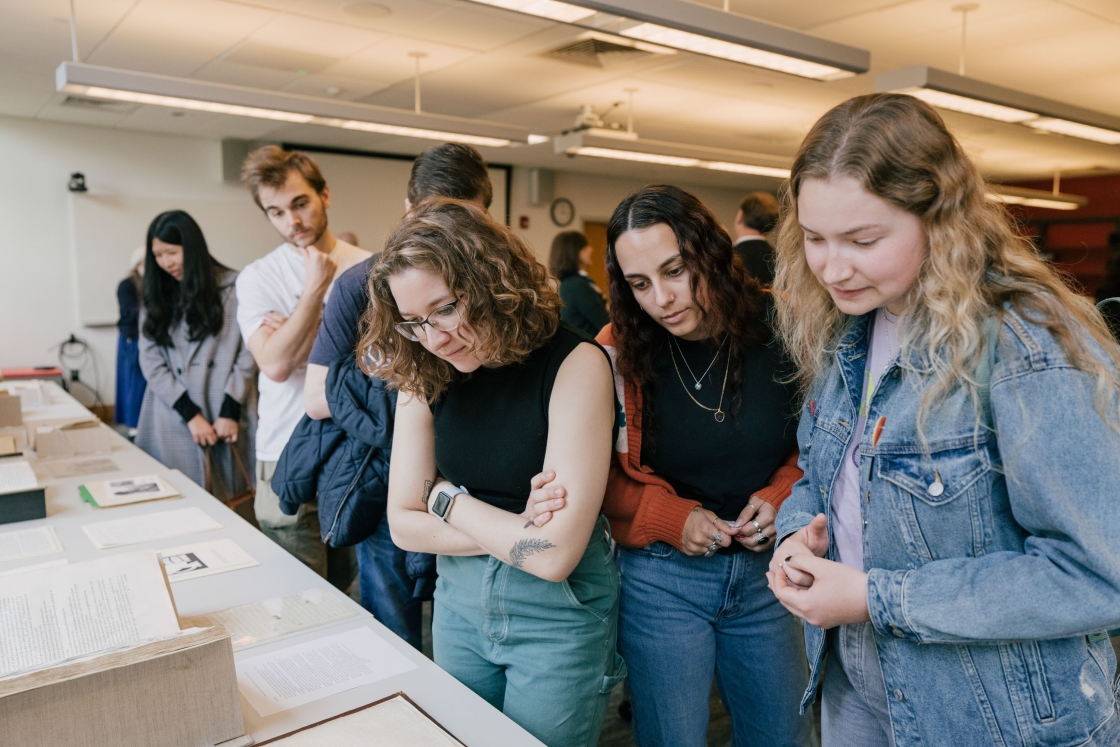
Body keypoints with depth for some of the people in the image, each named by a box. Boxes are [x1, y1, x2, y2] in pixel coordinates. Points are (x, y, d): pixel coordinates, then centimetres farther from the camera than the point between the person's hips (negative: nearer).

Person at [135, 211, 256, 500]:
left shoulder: (232, 287, 1)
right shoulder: (155, 297, 11)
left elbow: (248, 353, -2)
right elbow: (151, 362, 4)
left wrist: (230, 411, -9)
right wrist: (191, 415, -8)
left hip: (226, 414, -2)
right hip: (175, 419, 3)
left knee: (226, 499, 0)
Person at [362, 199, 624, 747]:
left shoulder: (575, 363, -21)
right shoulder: (423, 375, -5)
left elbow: (554, 555, -24)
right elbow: (403, 525, -3)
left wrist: (446, 497, -12)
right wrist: (512, 532, -16)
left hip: (559, 613, -5)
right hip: (458, 599, 5)